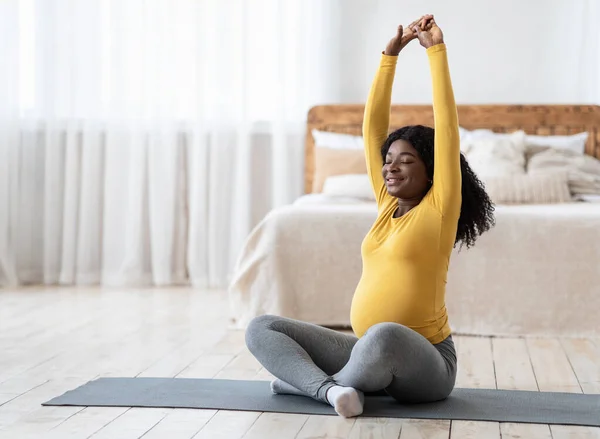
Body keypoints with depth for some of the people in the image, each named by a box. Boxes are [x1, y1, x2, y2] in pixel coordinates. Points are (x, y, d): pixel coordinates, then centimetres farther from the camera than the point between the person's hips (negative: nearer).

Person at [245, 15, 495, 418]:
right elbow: (373, 128, 12)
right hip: (368, 352, 7)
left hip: (422, 364, -7)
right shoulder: (387, 204, 12)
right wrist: (390, 56, 11)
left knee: (386, 337, -43)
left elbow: (447, 125, -10)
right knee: (261, 329, -4)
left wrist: (436, 50, -7)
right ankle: (329, 388, -26)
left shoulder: (439, 207, -4)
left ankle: (307, 380, -16)